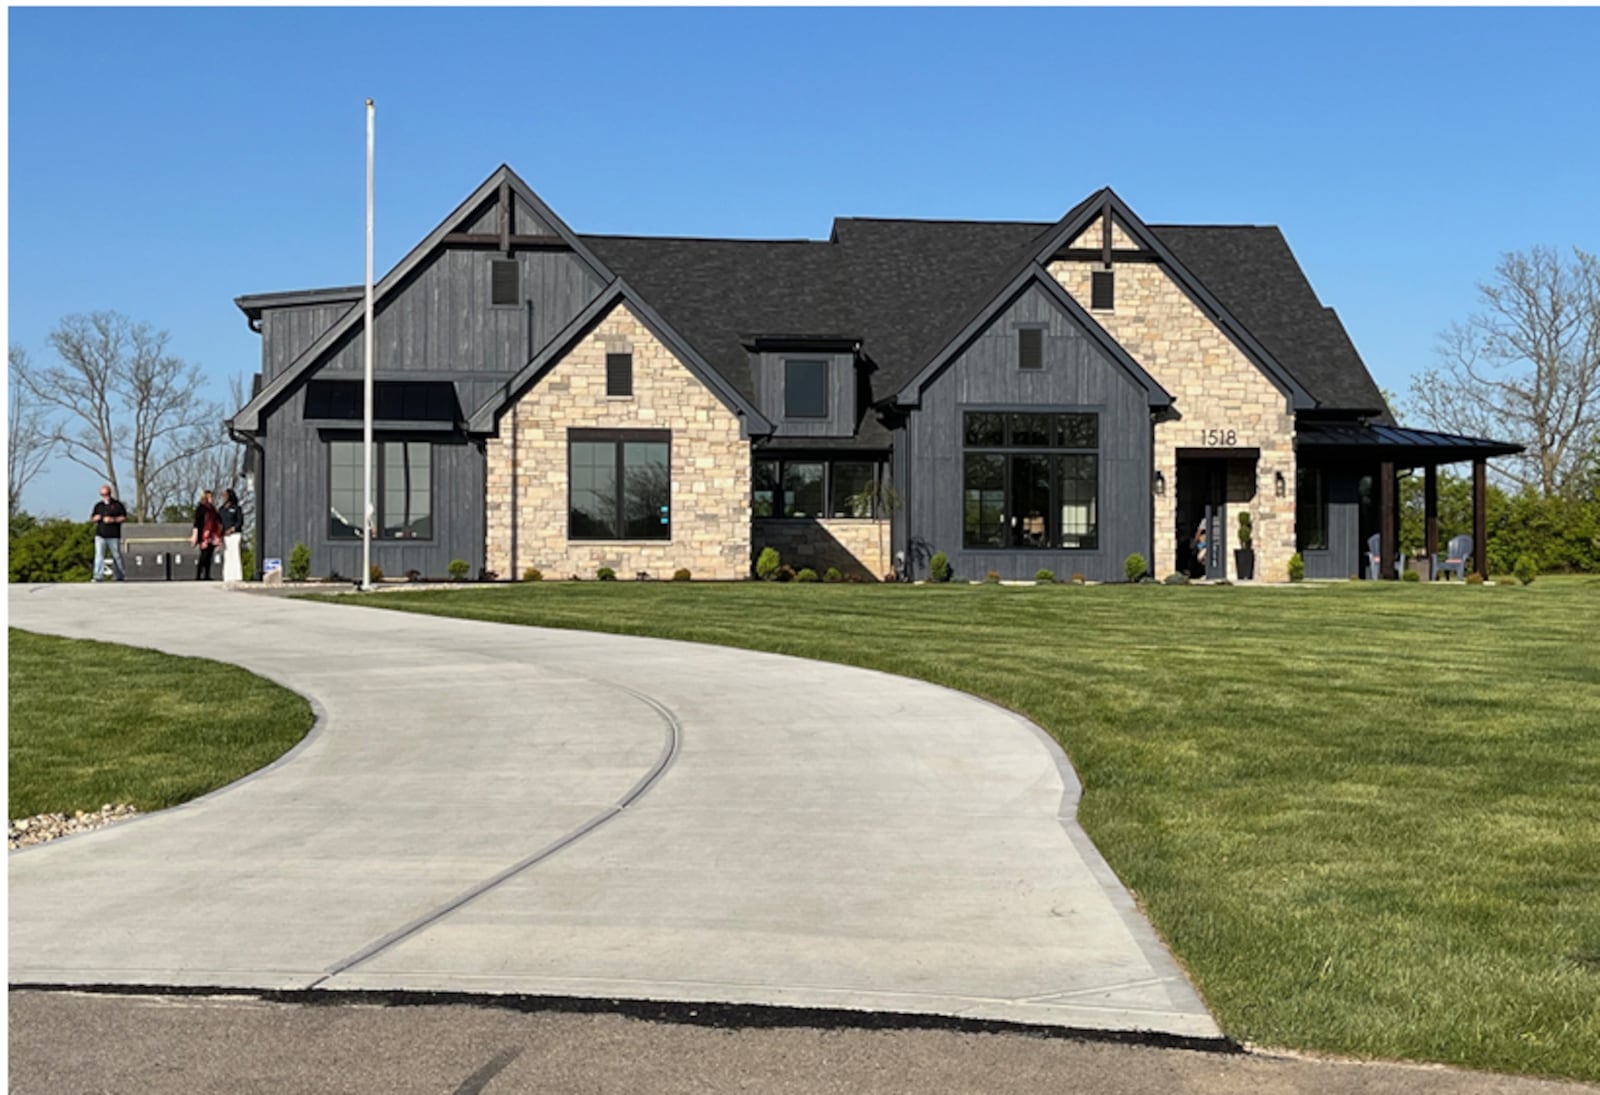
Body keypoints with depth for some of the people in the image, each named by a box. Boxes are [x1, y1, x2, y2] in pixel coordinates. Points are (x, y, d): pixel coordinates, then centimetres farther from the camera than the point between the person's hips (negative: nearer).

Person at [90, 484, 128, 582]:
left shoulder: (117, 505, 5)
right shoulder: (98, 505, 15)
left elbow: (124, 517, 0)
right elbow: (92, 519, 20)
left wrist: (113, 520, -14)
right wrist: (95, 518, -4)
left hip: (114, 536, -2)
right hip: (100, 535, 2)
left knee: (117, 556, 4)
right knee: (99, 555, -9)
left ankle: (121, 576, 15)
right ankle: (98, 577, -13)